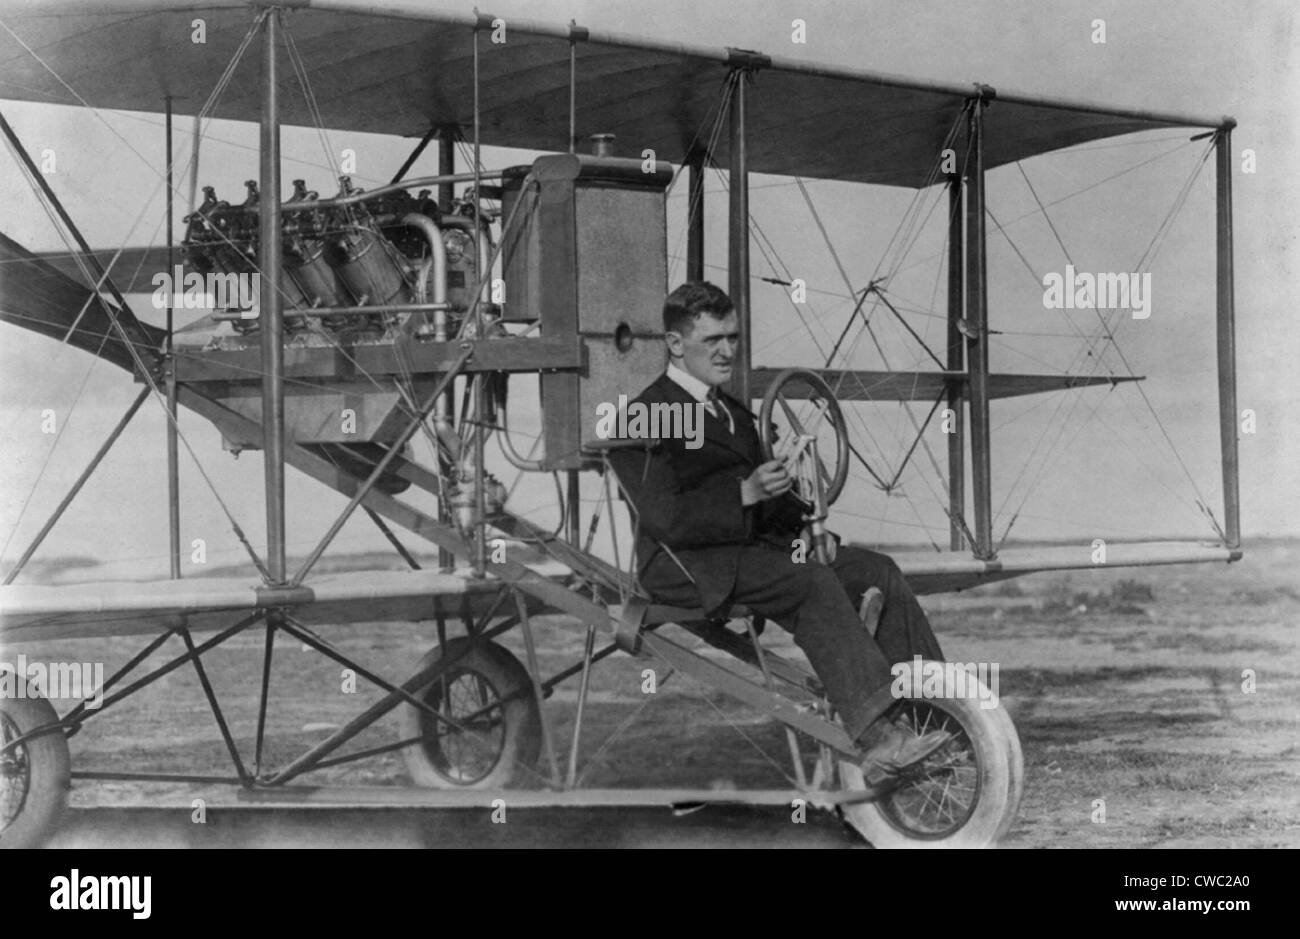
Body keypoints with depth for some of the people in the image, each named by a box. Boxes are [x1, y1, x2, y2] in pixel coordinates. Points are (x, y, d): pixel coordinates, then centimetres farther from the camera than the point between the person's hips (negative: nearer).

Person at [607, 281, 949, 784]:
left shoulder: (733, 412, 23)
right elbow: (664, 519, -18)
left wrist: (804, 522, 1)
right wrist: (746, 494, -26)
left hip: (752, 542, 9)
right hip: (686, 564, -9)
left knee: (876, 570, -10)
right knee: (814, 583, -31)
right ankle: (876, 741, -38)